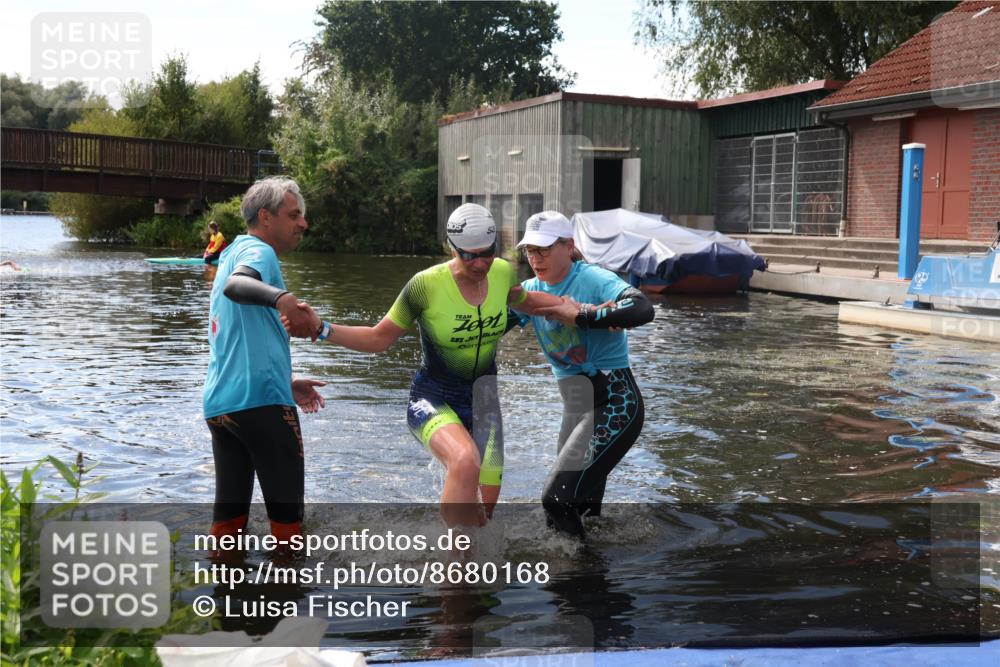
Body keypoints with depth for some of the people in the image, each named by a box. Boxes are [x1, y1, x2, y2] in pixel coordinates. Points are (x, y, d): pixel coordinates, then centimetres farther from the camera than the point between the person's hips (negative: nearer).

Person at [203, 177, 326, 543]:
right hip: (260, 400, -9)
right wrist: (283, 298, -49)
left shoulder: (233, 254, 23)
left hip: (219, 403, 9)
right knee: (286, 505, 2)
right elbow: (236, 286, -31)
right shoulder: (258, 250, -5)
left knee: (230, 505, 10)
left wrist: (286, 384, 30)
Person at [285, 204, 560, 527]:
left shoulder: (503, 272, -6)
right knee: (466, 462, -37)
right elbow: (380, 338, -8)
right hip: (434, 400, -5)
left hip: (482, 398, 5)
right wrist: (323, 329, -21)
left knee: (483, 507, 4)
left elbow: (524, 300, 19)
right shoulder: (426, 285, -19)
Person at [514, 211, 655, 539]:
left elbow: (642, 309, -31)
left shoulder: (593, 279, -15)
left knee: (558, 500, -15)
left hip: (613, 404, -8)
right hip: (574, 405, 8)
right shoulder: (531, 289, 6)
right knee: (580, 502, 18)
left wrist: (580, 315, -28)